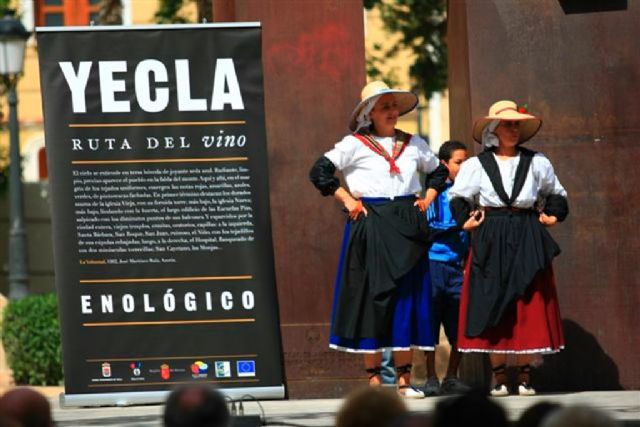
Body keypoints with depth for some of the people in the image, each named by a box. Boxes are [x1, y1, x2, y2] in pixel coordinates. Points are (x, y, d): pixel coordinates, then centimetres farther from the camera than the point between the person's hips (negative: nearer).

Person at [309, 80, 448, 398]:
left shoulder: (413, 144, 12)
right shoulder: (354, 145, 0)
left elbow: (438, 173, 27)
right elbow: (319, 172, -4)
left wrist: (427, 199, 11)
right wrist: (348, 201, -6)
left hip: (407, 228, 4)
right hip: (370, 227, -4)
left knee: (407, 299, 1)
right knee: (372, 297, -4)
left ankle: (404, 380, 5)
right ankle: (373, 378, 0)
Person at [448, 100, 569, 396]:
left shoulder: (537, 163, 9)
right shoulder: (477, 165, 5)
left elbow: (556, 194, 21)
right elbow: (458, 198, 13)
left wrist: (552, 215, 7)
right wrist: (465, 221, 1)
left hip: (528, 240, 1)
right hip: (491, 242, -1)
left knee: (529, 306, -3)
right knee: (491, 304, -5)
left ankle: (524, 377, 2)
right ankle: (499, 377, 0)